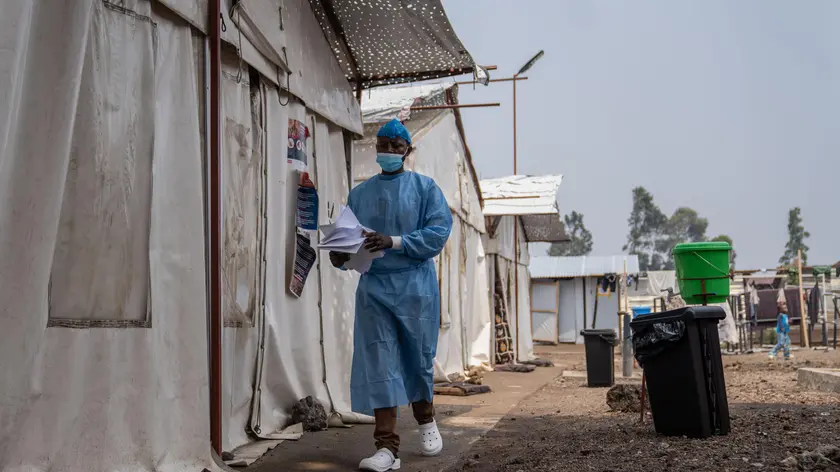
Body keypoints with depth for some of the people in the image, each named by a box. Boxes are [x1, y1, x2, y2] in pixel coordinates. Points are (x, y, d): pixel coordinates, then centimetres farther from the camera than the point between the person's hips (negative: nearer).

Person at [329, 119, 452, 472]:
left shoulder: (425, 187, 1)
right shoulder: (360, 193, 11)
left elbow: (438, 233, -11)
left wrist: (394, 241, -21)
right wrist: (342, 256, -13)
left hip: (415, 286, -2)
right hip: (373, 287, 2)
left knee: (417, 358, 8)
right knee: (378, 363, -5)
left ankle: (426, 422, 36)